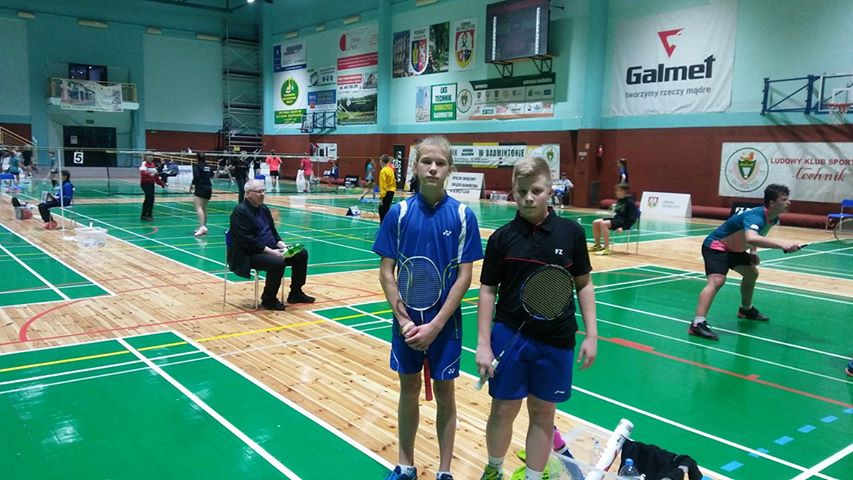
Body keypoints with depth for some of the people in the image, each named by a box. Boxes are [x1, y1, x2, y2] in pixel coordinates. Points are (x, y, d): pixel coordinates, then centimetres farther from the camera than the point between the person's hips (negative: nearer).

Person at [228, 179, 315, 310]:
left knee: (301, 253, 1)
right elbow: (247, 241, -23)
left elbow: (273, 232, 16)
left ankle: (295, 293, 13)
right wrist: (271, 251, -26)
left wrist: (282, 246, -3)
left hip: (271, 250, 9)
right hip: (249, 255, -9)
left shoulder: (264, 208, 12)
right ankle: (268, 299, -12)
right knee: (277, 262, -34)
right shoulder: (240, 211, -15)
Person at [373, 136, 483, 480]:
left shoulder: (463, 215, -8)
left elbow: (464, 277, -9)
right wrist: (404, 319, -11)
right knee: (409, 390, 14)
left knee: (444, 393, 11)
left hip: (445, 322, -1)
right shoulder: (399, 212, -5)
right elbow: (386, 271, -2)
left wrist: (435, 325, -14)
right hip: (406, 321, 1)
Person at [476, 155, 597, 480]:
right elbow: (487, 290, 0)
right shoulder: (502, 237, -4)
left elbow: (583, 284, 5)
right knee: (503, 410, 11)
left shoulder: (571, 233, -4)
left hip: (556, 341, 1)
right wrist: (483, 343, -5)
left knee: (543, 414, 12)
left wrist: (591, 335, 2)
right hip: (509, 336, 0)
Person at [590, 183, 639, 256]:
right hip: (616, 218, 9)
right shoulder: (619, 200, 13)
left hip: (624, 221, -9)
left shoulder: (630, 202, -11)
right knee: (595, 222, -4)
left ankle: (607, 249, -29)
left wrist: (623, 227, -23)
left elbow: (632, 218, -15)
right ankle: (597, 245, 8)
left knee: (603, 224, -31)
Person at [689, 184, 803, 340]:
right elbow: (751, 238, -55)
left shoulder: (773, 218, -2)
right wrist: (782, 244, -59)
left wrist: (753, 251, 5)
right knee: (717, 280, -28)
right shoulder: (755, 216, -32)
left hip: (734, 248, 10)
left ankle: (746, 309, 47)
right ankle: (697, 323, -35)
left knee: (752, 273, 24)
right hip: (716, 246, -10)